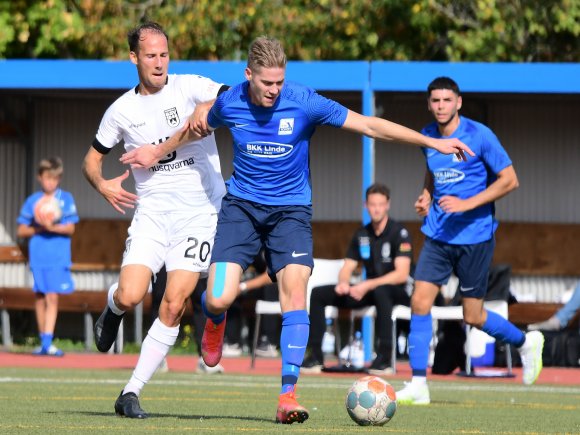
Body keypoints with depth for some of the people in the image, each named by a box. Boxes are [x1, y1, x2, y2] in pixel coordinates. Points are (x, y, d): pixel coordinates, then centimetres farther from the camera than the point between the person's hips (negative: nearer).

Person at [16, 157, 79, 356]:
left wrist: (52, 227, -19)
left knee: (52, 297, -10)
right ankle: (44, 340, 17)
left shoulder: (66, 199, 3)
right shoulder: (32, 201, 6)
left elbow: (70, 228, -2)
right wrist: (39, 229, -9)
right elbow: (21, 231, 7)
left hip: (58, 256, -2)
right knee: (40, 297, 7)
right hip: (38, 256, 2)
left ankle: (47, 342, -15)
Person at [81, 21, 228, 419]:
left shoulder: (189, 88, -2)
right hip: (152, 210, 1)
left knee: (174, 305, -10)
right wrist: (103, 186, -4)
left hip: (200, 211, -1)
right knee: (130, 297, -17)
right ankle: (113, 311, 23)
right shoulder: (122, 110, 7)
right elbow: (93, 158, 18)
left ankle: (131, 393, 0)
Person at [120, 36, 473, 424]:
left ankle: (288, 395, -19)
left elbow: (369, 125, -13)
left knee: (295, 288, -21)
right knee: (219, 299, -14)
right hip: (241, 206, 1)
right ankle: (216, 322, 28)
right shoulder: (229, 104, -8)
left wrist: (432, 142, -16)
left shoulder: (304, 102, -15)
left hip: (291, 209, -1)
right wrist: (158, 152, 30)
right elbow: (201, 127, 17)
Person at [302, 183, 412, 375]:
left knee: (380, 291, -43)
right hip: (369, 291, 6)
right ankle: (315, 357, -8)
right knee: (318, 294, -7)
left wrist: (368, 285, -28)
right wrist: (343, 283, -14)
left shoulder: (399, 233, -11)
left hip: (396, 292, -6)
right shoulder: (361, 235, 8)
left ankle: (384, 358, -38)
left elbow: (402, 274, -21)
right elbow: (347, 268, 11)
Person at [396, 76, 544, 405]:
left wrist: (468, 203, -19)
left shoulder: (479, 135, -12)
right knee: (420, 303, -8)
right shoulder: (428, 137, 5)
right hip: (437, 235, 5)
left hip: (475, 236, -5)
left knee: (473, 317, 2)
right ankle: (418, 386, -3)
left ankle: (526, 343, 30)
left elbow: (509, 180, -10)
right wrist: (426, 196, 5)